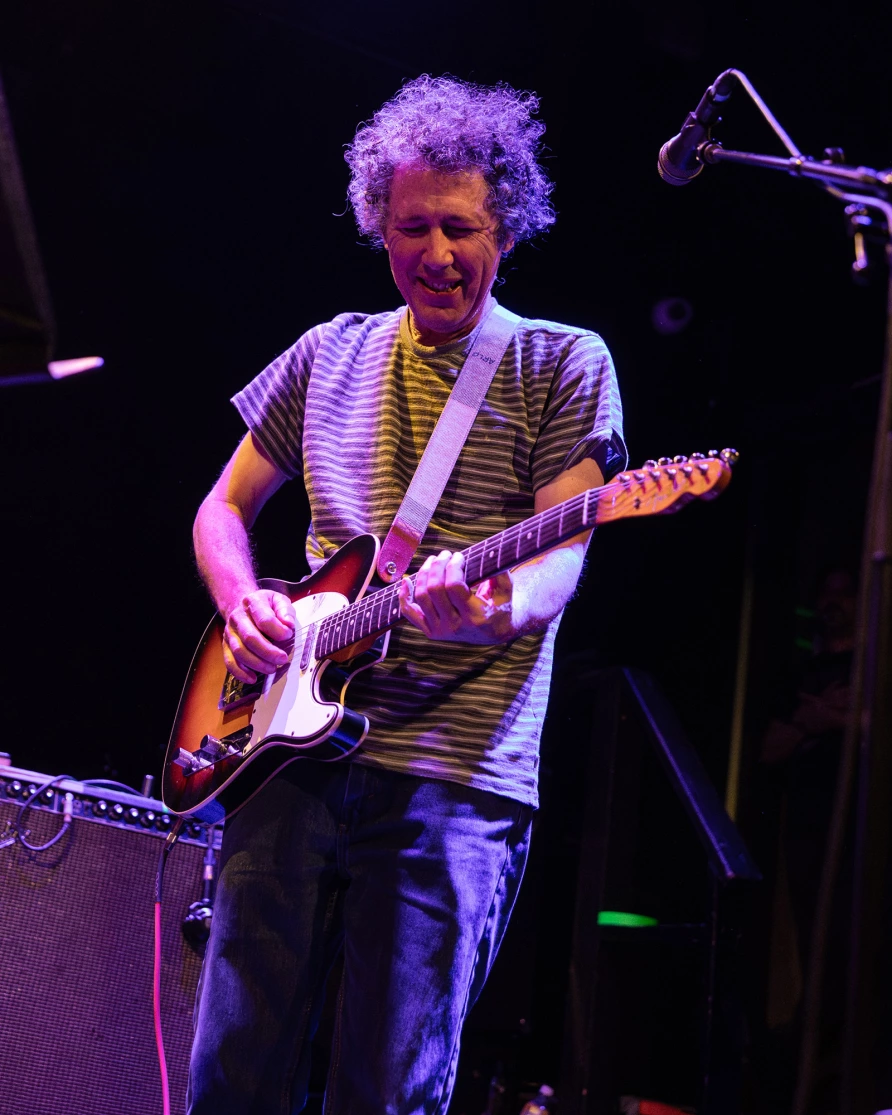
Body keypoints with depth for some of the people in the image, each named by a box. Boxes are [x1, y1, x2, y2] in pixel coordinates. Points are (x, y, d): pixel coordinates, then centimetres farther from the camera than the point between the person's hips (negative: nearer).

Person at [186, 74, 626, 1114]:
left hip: (455, 777, -3)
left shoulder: (561, 366, 5)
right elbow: (224, 506, 23)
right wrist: (242, 603, 1)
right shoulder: (331, 355, 16)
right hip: (293, 749, 4)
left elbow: (559, 561, -6)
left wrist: (492, 613, -29)